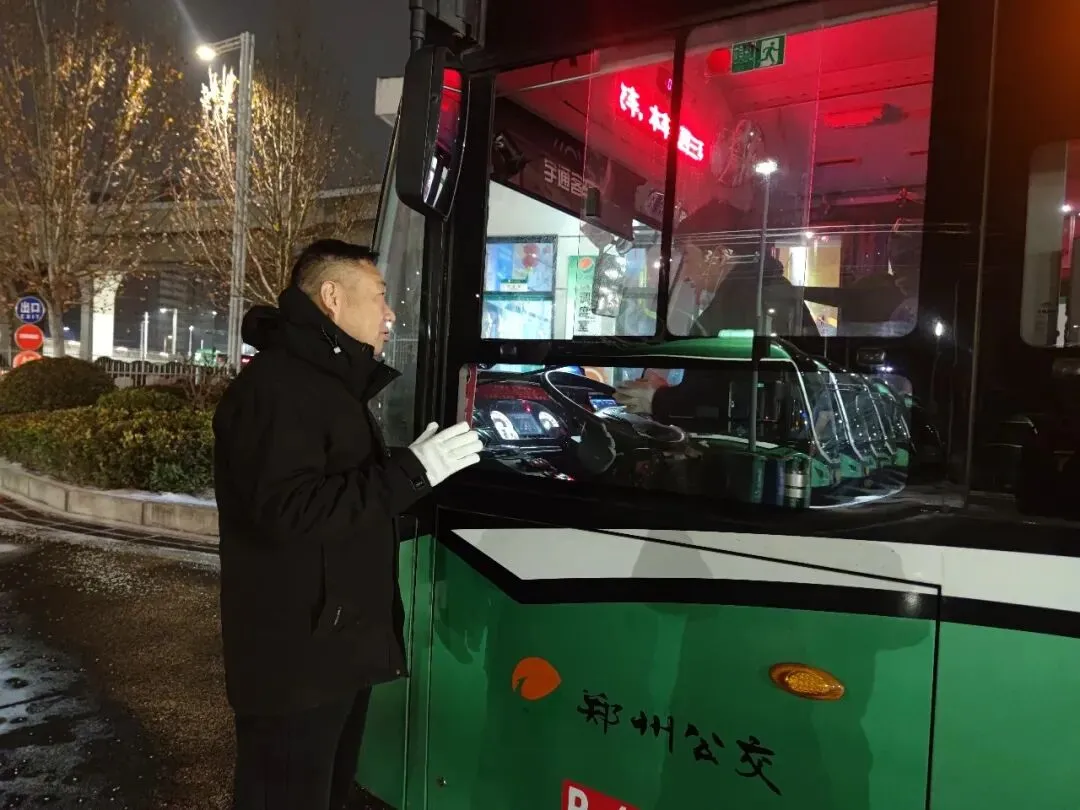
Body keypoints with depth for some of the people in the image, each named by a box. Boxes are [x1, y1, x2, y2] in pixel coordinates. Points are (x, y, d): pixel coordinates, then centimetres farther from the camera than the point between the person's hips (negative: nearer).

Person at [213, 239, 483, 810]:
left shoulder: (332, 383, 17)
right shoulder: (276, 386, -17)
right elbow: (290, 511, -29)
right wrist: (413, 470, -26)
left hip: (338, 649, 10)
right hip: (295, 660, -10)